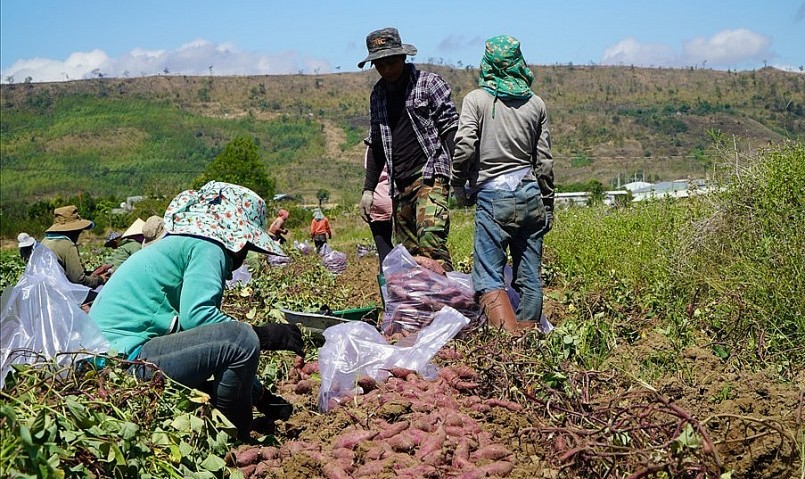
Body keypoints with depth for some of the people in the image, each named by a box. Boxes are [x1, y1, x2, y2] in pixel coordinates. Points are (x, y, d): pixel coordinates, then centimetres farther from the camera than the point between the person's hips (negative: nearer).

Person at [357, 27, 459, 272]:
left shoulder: (429, 84, -1)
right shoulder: (378, 94, 15)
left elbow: (450, 128, -4)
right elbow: (376, 145, 21)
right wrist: (368, 189, 17)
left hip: (429, 174, -6)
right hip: (400, 185, 6)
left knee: (430, 238, -25)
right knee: (407, 250, 4)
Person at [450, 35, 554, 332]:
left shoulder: (477, 99, -2)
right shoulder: (536, 103, 9)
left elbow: (464, 147, -12)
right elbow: (544, 160, 10)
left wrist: (459, 187, 4)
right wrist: (548, 205, 19)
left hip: (494, 196, -4)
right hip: (530, 194, 5)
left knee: (488, 276, -5)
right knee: (529, 277, 9)